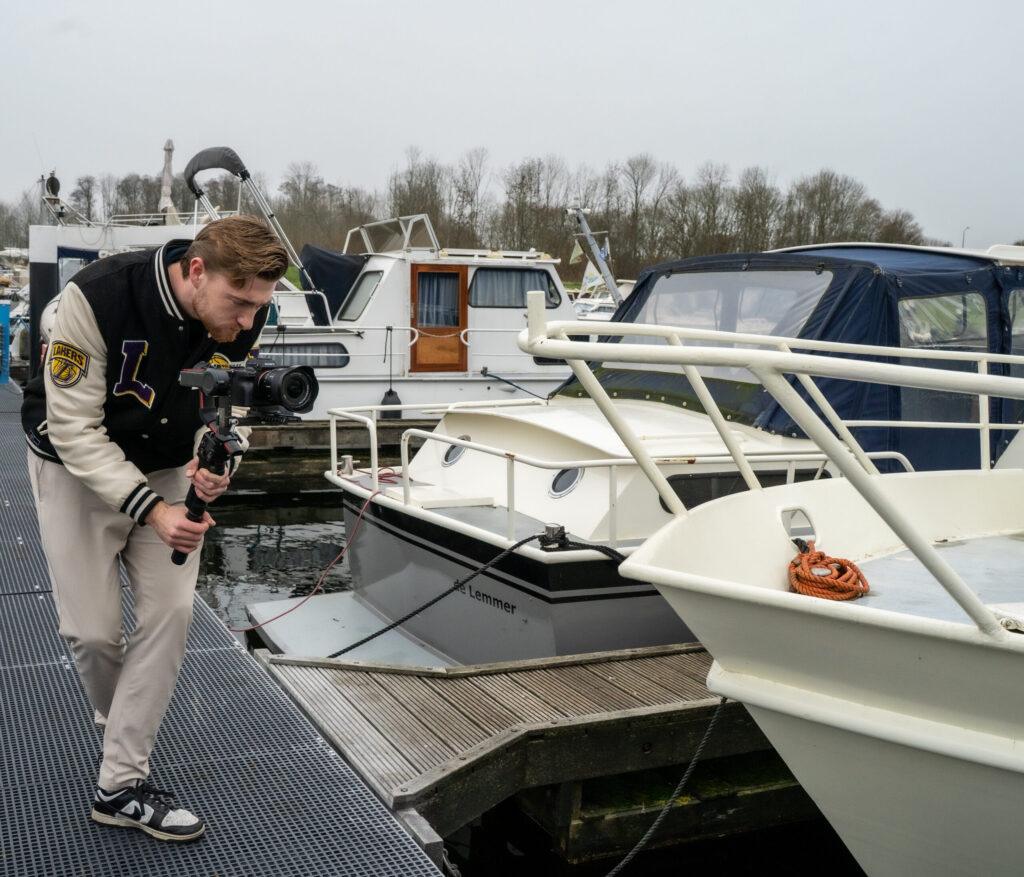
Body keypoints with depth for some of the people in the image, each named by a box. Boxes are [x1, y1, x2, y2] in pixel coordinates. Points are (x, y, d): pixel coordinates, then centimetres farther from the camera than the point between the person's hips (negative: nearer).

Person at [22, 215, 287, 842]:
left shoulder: (244, 317, -19)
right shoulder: (96, 298, -33)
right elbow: (75, 428, -27)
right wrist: (151, 510, -35)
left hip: (167, 468, 4)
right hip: (78, 464, -3)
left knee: (170, 611, -7)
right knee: (93, 629, -2)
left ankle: (122, 785, 5)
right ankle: (120, 732, 32)